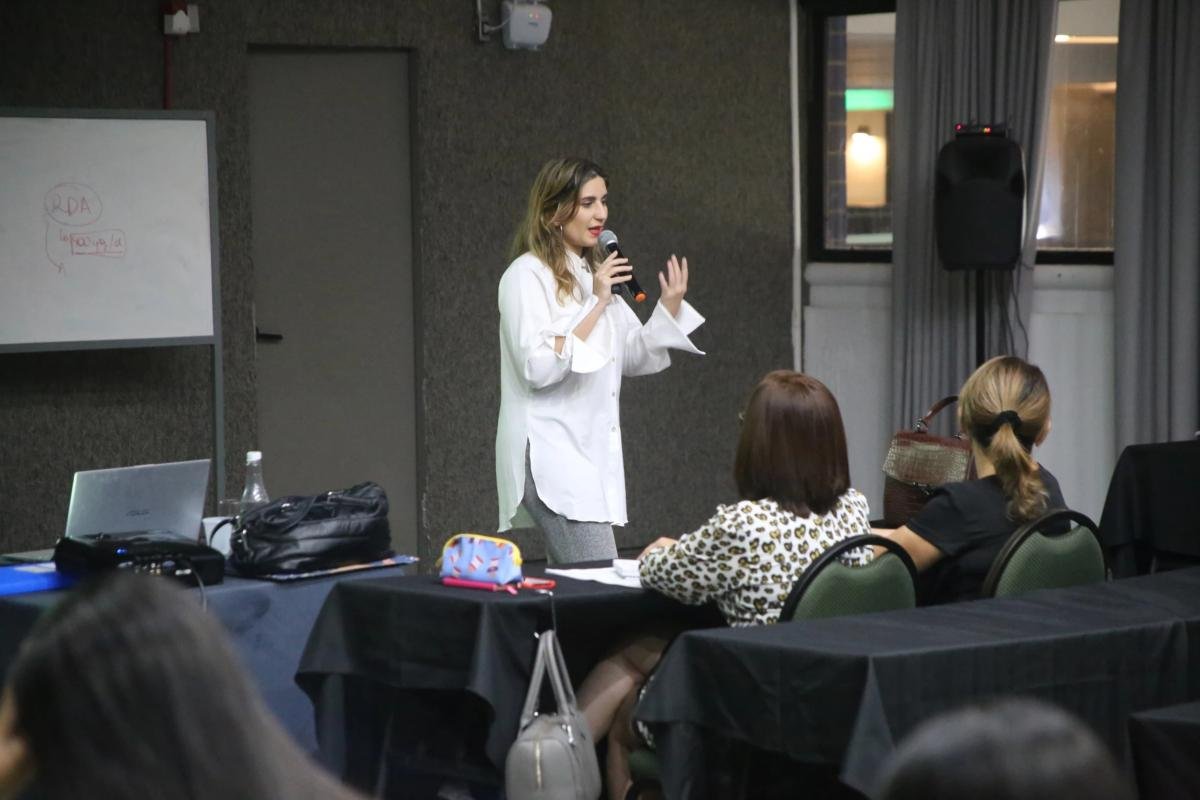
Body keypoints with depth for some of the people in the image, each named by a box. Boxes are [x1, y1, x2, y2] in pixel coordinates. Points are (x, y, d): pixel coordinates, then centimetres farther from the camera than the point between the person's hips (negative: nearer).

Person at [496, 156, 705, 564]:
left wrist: (670, 307, 3)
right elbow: (538, 368, -19)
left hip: (594, 450, 8)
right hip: (551, 454, -8)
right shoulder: (527, 275, -9)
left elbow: (635, 358, 19)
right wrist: (596, 305, -18)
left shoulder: (594, 273, 16)